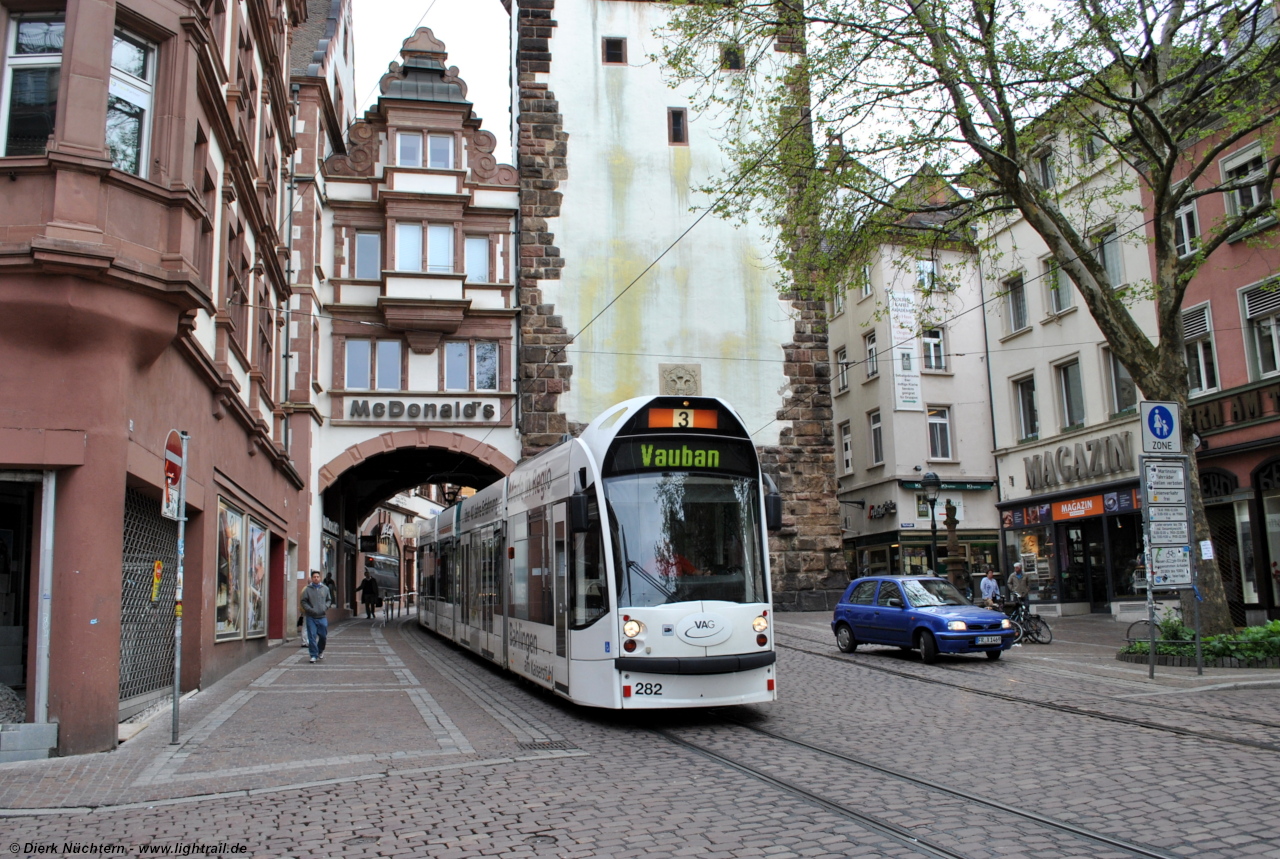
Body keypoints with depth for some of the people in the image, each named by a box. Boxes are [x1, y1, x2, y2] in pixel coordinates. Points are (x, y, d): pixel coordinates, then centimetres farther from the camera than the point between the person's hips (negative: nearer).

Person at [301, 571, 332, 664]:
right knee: (312, 636, -4)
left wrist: (325, 607, -3)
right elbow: (304, 602, 0)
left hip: (322, 616, 2)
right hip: (311, 617, -2)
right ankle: (314, 655, 3)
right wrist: (310, 609, -13)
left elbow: (329, 600, 15)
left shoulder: (325, 589, 8)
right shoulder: (307, 589, 0)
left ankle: (320, 651, 31)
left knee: (323, 636, 5)